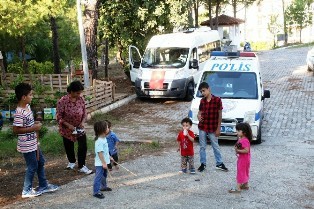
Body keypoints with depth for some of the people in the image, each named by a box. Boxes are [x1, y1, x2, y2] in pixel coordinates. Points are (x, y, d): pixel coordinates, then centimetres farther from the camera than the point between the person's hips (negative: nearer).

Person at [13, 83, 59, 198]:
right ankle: (27, 190, 22)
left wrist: (35, 125, 3)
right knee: (32, 167, 5)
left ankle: (43, 185, 33)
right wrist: (33, 128, -23)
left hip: (33, 143, 9)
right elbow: (16, 129, -24)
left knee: (41, 162, 18)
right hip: (27, 145, -9)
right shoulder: (20, 113, -25)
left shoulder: (27, 106, 3)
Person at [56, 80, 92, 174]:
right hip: (67, 128, -2)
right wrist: (68, 125, -27)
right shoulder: (62, 101, -23)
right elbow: (59, 117, -19)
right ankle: (72, 161, 43)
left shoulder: (81, 99, -11)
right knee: (69, 146, 17)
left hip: (79, 127, 2)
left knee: (83, 146, -3)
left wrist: (82, 122, -15)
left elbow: (84, 112, 1)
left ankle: (81, 166, 13)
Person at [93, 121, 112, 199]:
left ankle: (103, 186, 44)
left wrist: (109, 157, 23)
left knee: (104, 175, 26)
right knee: (98, 177, 0)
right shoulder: (99, 141, -28)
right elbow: (100, 153, -27)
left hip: (104, 161, 10)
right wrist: (103, 163, -24)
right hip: (100, 163, -10)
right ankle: (96, 192, 9)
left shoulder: (104, 138, 3)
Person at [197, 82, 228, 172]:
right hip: (202, 127, 3)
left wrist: (218, 128, -7)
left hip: (213, 128, -3)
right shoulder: (202, 101, 2)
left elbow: (219, 115, -6)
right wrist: (198, 116, -13)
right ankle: (203, 164, 22)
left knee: (215, 146, 9)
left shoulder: (217, 100, -10)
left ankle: (219, 163, 23)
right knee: (202, 146, 10)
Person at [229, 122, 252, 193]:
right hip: (241, 158, 10)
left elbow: (246, 150, -32)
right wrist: (236, 149, -3)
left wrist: (238, 150, -26)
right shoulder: (240, 139, 6)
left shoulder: (245, 140, -25)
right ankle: (245, 185, 35)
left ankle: (238, 188, 0)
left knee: (240, 173, -5)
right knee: (245, 172, 21)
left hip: (244, 159, -10)